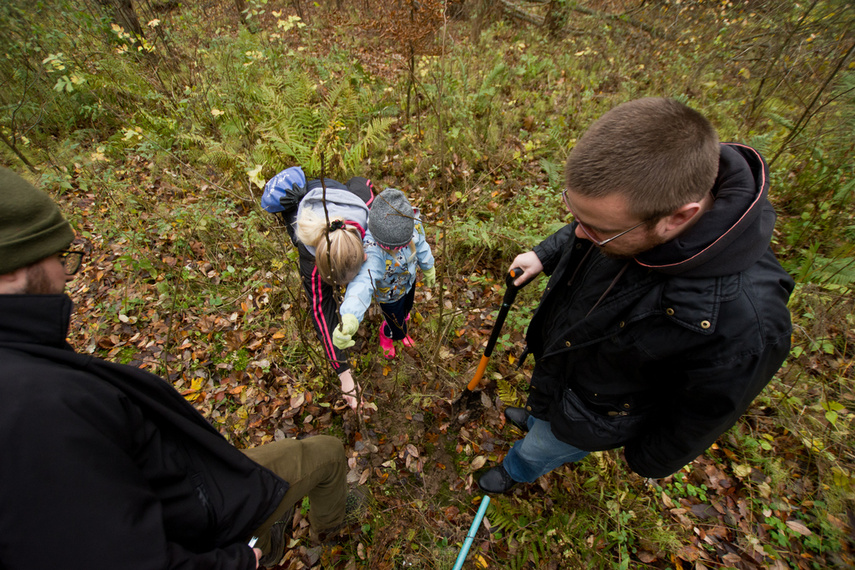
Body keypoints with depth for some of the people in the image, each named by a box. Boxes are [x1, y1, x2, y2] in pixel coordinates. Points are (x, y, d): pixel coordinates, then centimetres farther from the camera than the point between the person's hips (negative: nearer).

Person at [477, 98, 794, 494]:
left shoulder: (742, 321, -42)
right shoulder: (641, 189, -26)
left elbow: (703, 416, -21)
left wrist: (648, 461, -5)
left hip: (594, 413, -4)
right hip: (557, 350, 5)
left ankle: (516, 472, 65)